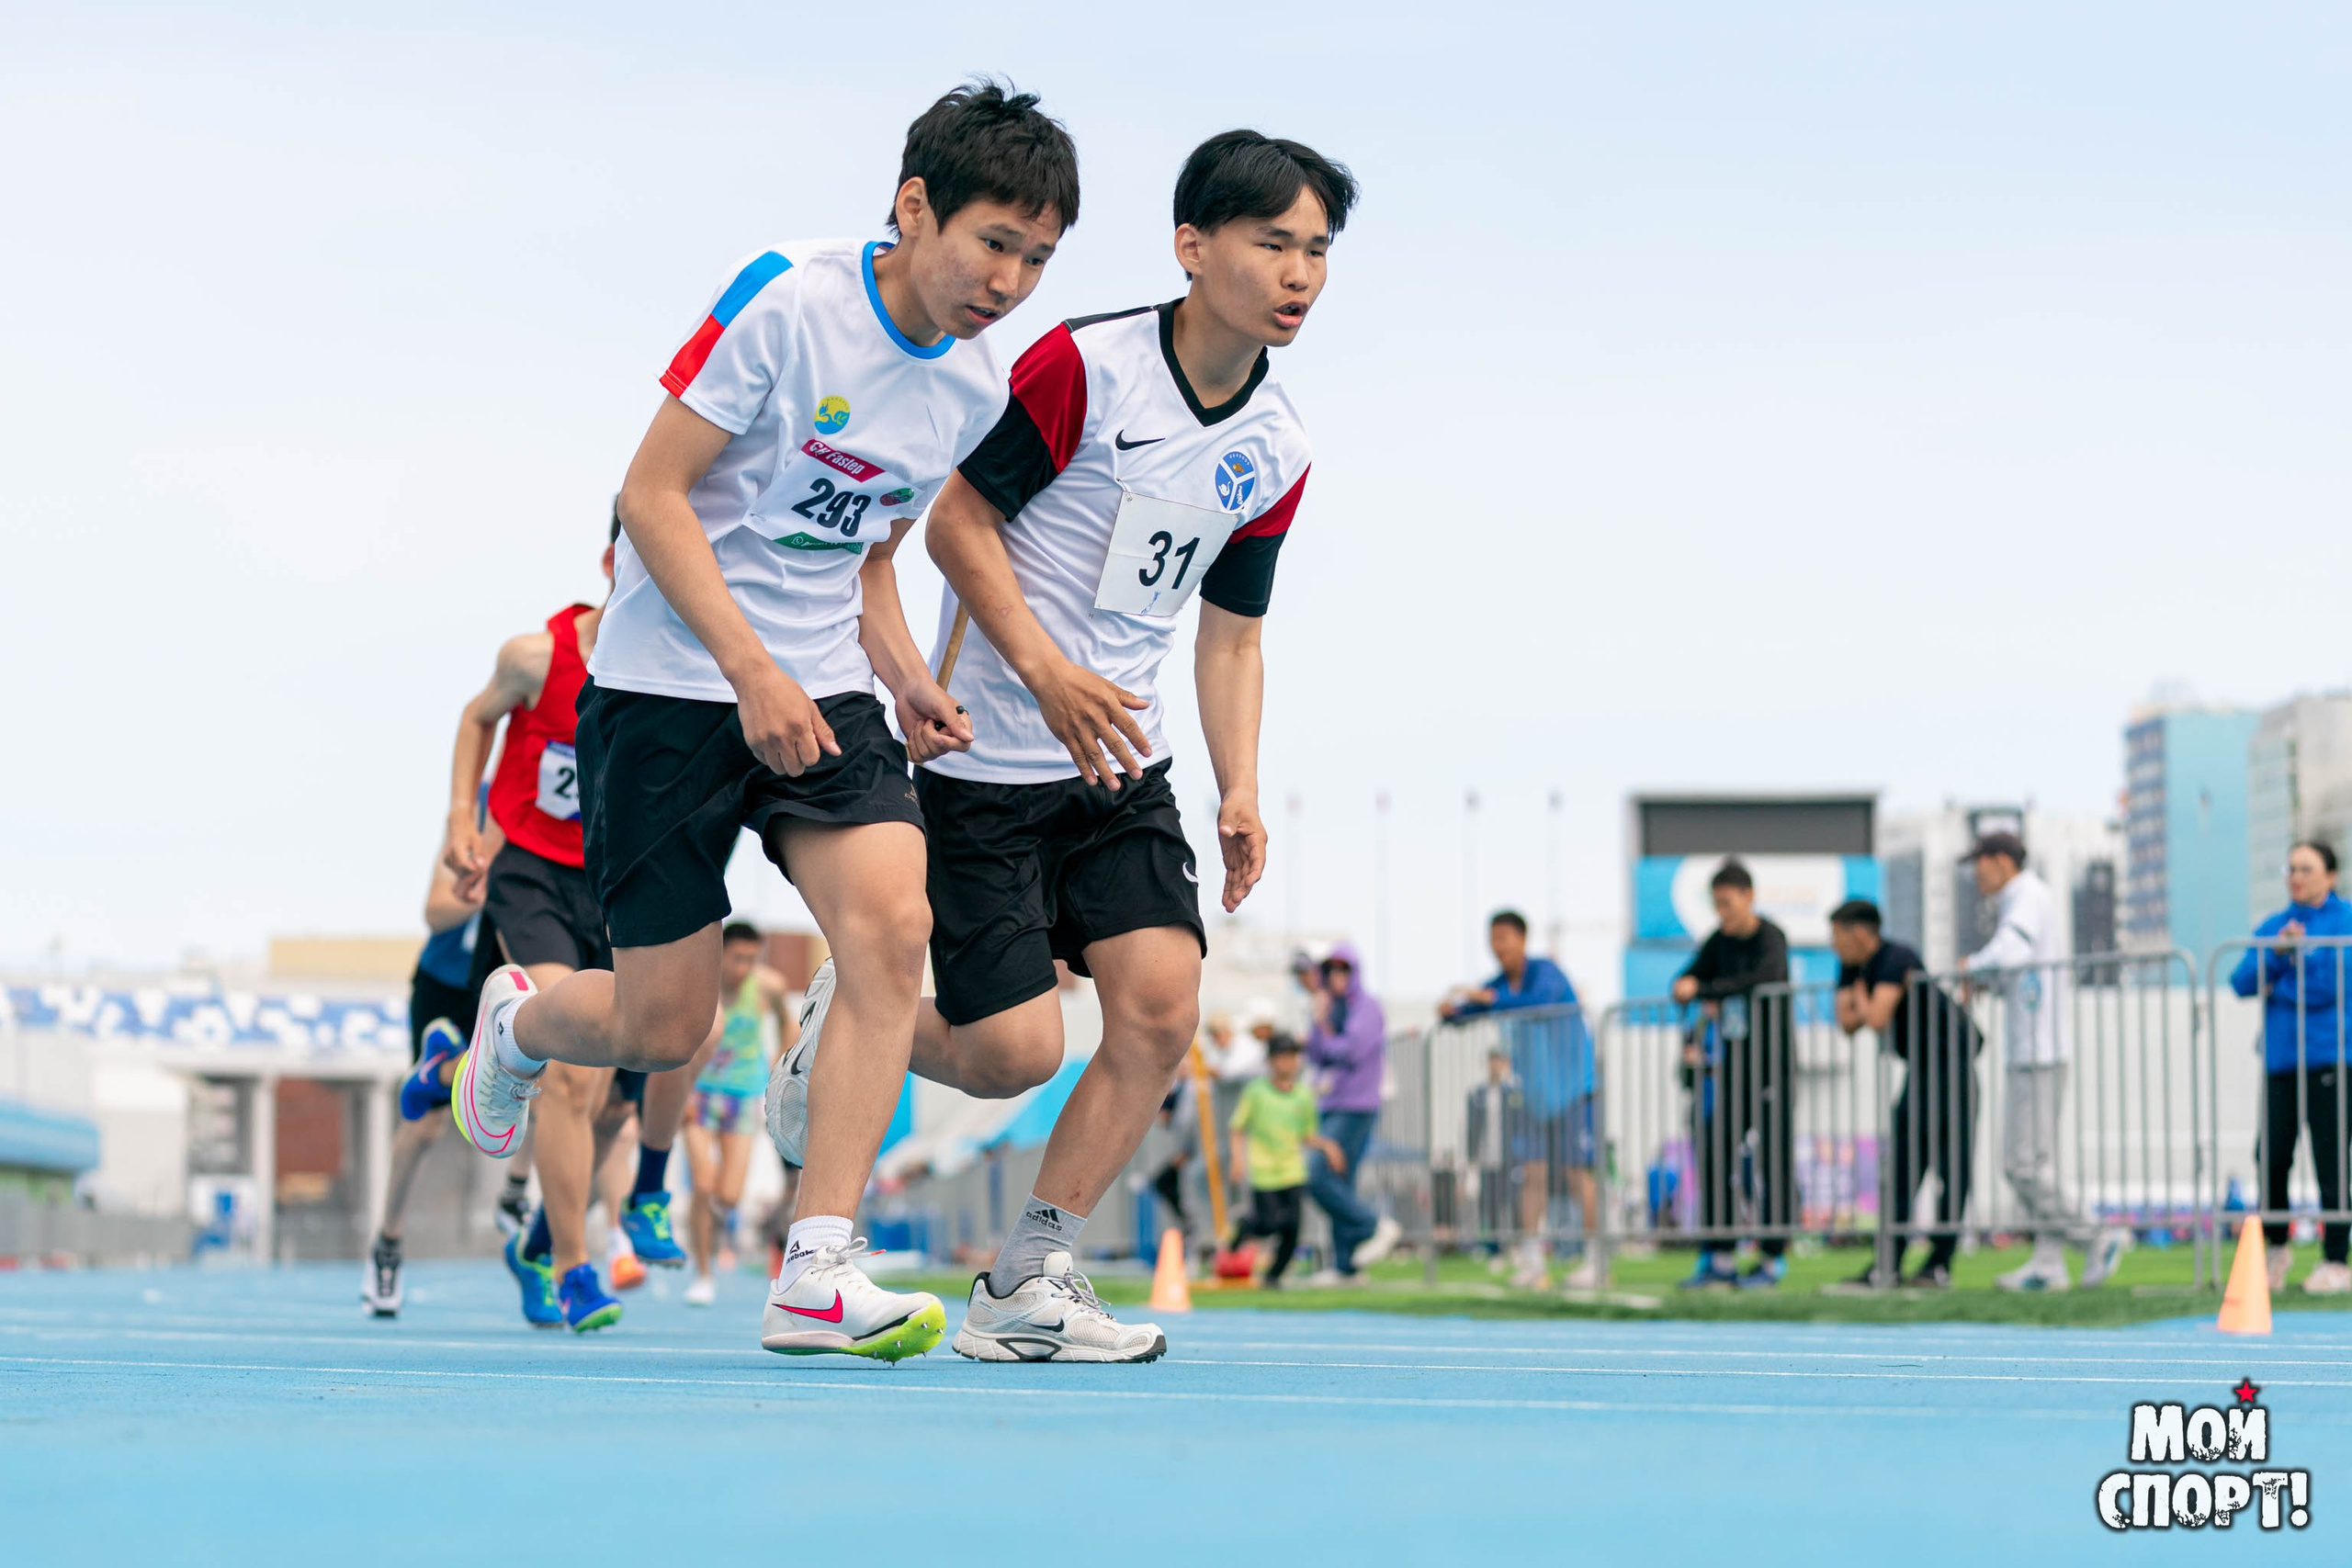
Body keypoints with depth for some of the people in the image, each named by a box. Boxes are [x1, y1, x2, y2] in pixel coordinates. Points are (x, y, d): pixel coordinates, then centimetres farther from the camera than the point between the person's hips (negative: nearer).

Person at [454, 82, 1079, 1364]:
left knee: (891, 920, -21)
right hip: (668, 683, -5)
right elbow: (652, 493, -15)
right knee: (665, 1027, -2)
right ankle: (517, 1022, 37)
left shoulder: (976, 389, 5)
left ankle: (816, 1277, -21)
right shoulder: (785, 299, -16)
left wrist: (909, 681, 0)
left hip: (820, 693, 5)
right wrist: (753, 667, -22)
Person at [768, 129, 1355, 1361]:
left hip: (1122, 765, 6)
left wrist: (1240, 794, 1)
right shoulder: (1085, 364, -14)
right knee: (1012, 1051, -10)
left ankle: (1024, 1285, -1)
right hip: (982, 757, -6)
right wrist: (1047, 673, -22)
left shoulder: (1275, 453, 5)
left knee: (1161, 1004, -12)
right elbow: (959, 520, -11)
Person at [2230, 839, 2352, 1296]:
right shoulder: (2271, 928, 17)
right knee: (2271, 1157, -1)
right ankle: (2276, 1246, 18)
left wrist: (2276, 989, -2)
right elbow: (2242, 981, 5)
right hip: (2281, 1058, 4)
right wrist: (2277, 953, -10)